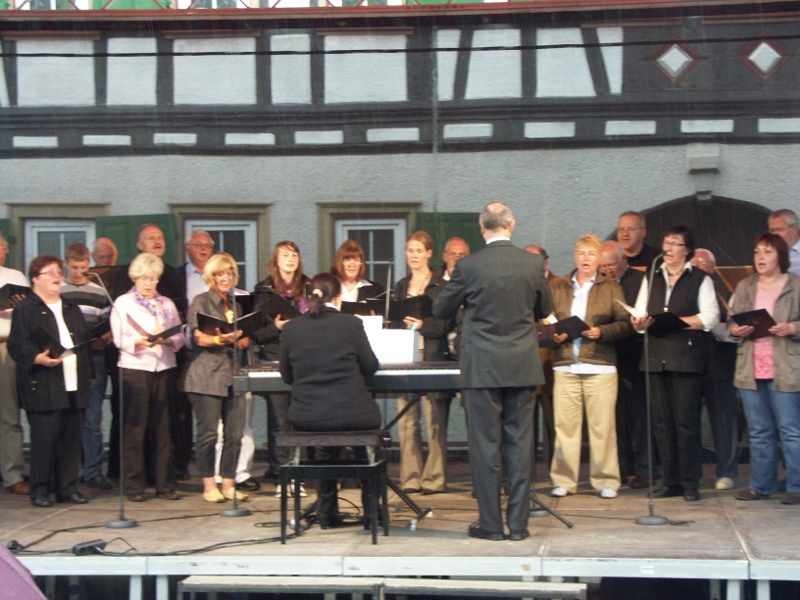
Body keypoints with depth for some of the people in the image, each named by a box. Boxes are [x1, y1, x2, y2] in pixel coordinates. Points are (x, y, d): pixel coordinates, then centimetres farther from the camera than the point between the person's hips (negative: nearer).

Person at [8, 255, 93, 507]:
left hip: (73, 388, 6)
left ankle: (68, 487, 12)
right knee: (44, 438, -7)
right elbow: (17, 346, -9)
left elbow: (84, 343, 24)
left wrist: (87, 377, 15)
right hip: (43, 389, -6)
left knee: (71, 438, 5)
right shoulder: (25, 309, 0)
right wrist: (38, 358, -27)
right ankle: (40, 489, 2)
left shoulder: (71, 309, 21)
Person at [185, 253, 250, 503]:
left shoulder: (236, 304, 20)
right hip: (207, 375, -5)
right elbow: (199, 338, -9)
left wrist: (241, 340, -3)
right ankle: (209, 485, 2)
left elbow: (245, 338, 21)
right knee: (208, 433, -6)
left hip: (233, 374, 5)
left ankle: (228, 484, 9)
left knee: (235, 433, 1)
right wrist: (219, 339, -29)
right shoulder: (201, 302, 3)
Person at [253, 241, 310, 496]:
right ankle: (281, 476, 2)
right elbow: (256, 332, 2)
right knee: (279, 421, -4)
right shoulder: (265, 291, 6)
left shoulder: (308, 288, 13)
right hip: (274, 360, -2)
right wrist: (275, 327, -15)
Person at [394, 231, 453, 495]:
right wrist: (402, 323, -3)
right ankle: (410, 478, 6)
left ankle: (435, 478, 1)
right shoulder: (401, 286, 18)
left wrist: (422, 324, -20)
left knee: (435, 422, -4)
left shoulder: (441, 286, 1)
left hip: (433, 357, -4)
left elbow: (446, 324, -6)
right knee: (406, 421, 1)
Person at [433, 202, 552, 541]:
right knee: (520, 444, 7)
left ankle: (490, 523, 6)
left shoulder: (468, 266, -9)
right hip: (523, 366, 2)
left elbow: (440, 310, 3)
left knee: (486, 445, 3)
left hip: (482, 367, -2)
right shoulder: (533, 264, -2)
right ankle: (518, 523, 10)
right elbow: (546, 309, 13)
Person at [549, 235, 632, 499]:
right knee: (564, 425, 0)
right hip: (565, 366, 2)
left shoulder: (611, 288, 8)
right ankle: (564, 480, 6)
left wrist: (601, 332, -14)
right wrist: (554, 336, -6)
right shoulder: (559, 289, 15)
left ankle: (606, 481, 5)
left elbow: (625, 323, 1)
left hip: (600, 366, -2)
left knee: (602, 426, -3)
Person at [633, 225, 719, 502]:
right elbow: (641, 315, 16)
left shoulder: (700, 279, 4)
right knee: (662, 423, 5)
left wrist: (674, 321, -14)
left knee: (687, 422, -6)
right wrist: (641, 322, -7)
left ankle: (690, 483, 0)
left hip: (687, 358, -5)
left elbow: (710, 317, -6)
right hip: (656, 357, 5)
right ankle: (670, 481, 11)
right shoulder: (651, 278, 18)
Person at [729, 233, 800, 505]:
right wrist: (736, 330, -6)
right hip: (751, 368, 5)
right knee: (759, 432, 9)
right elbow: (732, 321, 15)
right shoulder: (745, 287, 13)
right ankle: (761, 485, 16)